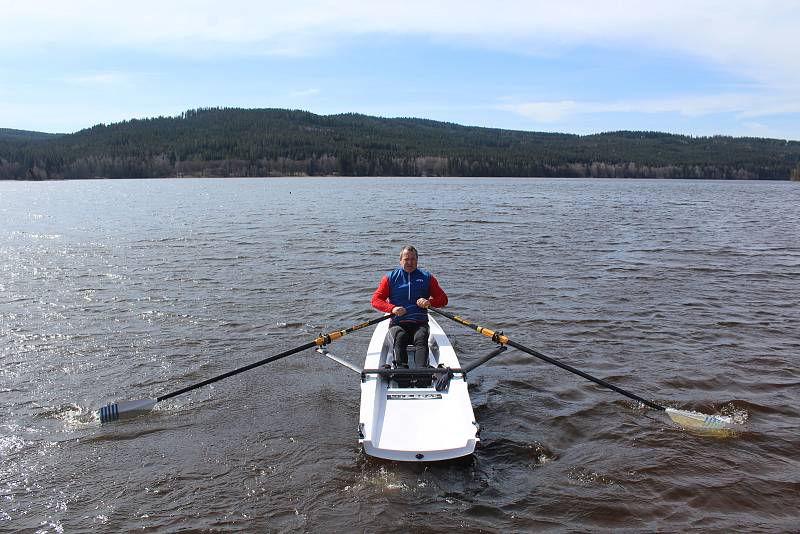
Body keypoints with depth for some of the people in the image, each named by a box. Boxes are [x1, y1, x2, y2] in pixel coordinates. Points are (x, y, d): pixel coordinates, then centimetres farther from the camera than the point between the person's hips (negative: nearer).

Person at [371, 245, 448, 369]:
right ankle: (401, 368, -48)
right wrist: (392, 308, -10)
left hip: (420, 323, 0)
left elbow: (443, 299, 14)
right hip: (398, 323, 0)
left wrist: (430, 302, -8)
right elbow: (375, 300, 8)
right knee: (400, 337, -33)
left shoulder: (427, 277, 16)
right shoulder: (390, 277, 15)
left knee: (421, 338, -32)